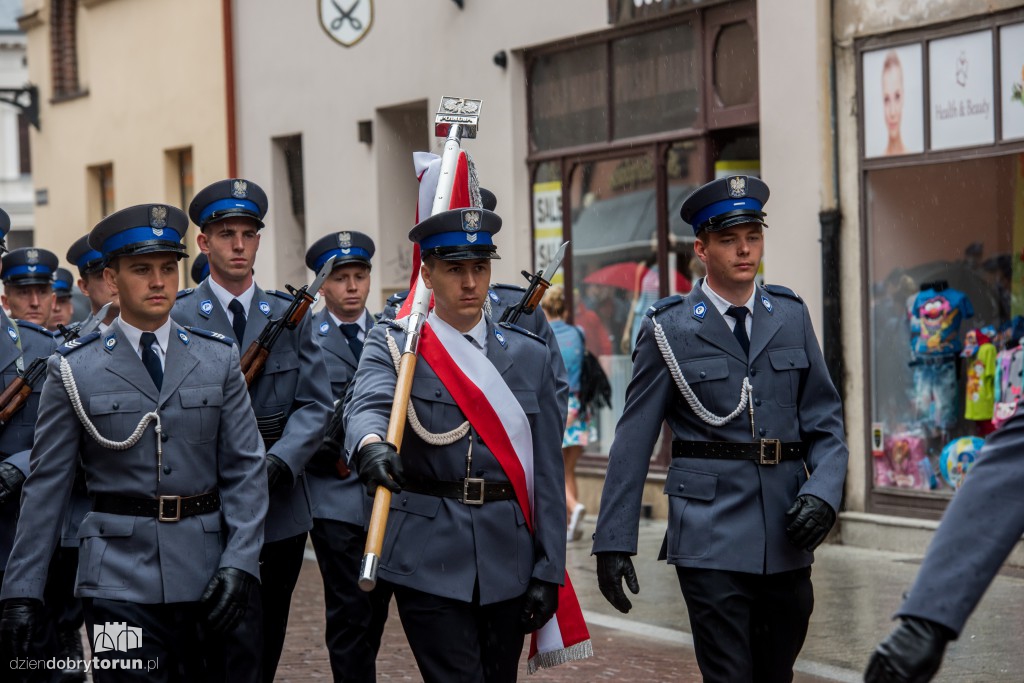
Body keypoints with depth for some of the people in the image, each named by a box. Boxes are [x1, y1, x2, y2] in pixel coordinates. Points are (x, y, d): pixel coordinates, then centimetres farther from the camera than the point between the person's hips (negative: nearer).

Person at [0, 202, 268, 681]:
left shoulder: (218, 360, 6)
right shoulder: (73, 370, 1)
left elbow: (245, 470, 4)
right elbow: (46, 484, 1)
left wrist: (241, 564, -7)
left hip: (205, 575, 3)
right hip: (119, 579, -2)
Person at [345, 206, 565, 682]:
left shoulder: (529, 355, 9)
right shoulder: (392, 346, 1)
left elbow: (548, 469, 7)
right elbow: (368, 406, -22)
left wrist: (549, 571, 2)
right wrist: (371, 444, -46)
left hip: (508, 558, 3)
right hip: (430, 560, -3)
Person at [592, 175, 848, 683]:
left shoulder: (791, 317, 9)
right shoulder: (669, 329, -1)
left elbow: (825, 422, 10)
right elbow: (632, 441, -1)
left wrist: (823, 493, -9)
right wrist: (613, 542, -4)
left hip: (786, 535, 4)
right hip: (710, 538, -4)